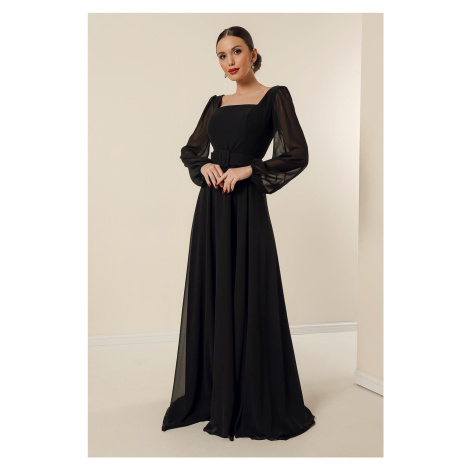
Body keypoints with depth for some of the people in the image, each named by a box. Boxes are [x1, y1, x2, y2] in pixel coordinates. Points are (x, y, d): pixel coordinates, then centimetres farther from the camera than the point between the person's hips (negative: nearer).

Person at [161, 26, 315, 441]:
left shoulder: (275, 96, 1)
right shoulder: (216, 103, 17)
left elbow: (297, 155, -7)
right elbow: (190, 150, 21)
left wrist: (247, 170, -13)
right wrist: (205, 166, 0)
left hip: (247, 208, -6)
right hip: (211, 208, 6)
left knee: (248, 301, -3)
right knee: (210, 299, 9)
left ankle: (257, 405, 13)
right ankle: (212, 395, 25)